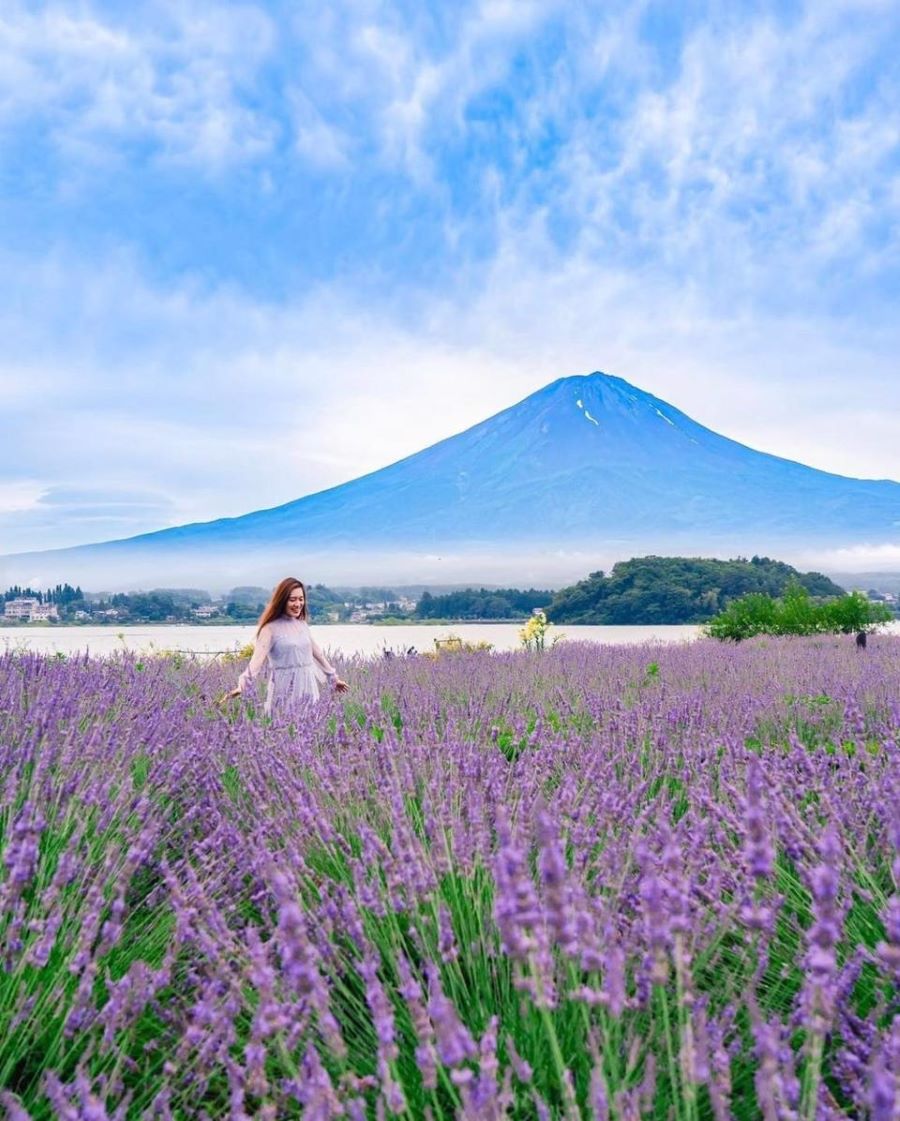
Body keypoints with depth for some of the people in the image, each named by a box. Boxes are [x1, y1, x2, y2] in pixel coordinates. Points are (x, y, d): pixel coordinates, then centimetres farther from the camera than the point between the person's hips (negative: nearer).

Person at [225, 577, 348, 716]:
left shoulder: (303, 624, 10)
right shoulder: (271, 628, -8)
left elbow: (316, 652, 21)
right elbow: (258, 657, -21)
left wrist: (333, 677, 27)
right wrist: (242, 684, -35)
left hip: (308, 689, 5)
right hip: (285, 691, -5)